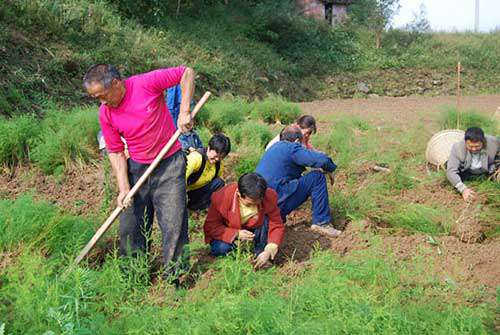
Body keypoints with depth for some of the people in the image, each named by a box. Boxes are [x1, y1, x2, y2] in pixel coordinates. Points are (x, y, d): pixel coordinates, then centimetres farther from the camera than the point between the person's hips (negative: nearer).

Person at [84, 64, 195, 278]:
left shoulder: (147, 83, -17)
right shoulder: (105, 114, -6)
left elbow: (187, 73, -9)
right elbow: (115, 152, 0)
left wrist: (184, 111, -17)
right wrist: (124, 189, -11)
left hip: (170, 165, -3)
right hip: (136, 169, 3)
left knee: (174, 226, -3)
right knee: (130, 227, 6)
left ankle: (174, 278, 11)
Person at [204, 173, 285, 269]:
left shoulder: (269, 197, -26)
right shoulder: (222, 197, -30)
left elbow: (277, 226, -21)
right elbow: (210, 226, -21)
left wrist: (269, 251, -36)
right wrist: (236, 234, -33)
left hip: (254, 230, 1)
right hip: (231, 235, -1)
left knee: (266, 219, -29)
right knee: (220, 248, -31)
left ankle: (261, 253, -14)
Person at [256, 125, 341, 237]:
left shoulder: (274, 147, 23)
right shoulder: (292, 148, -4)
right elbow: (321, 160, -14)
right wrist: (329, 170, 8)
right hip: (277, 202, -9)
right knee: (317, 177, -1)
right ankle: (321, 223, 1)